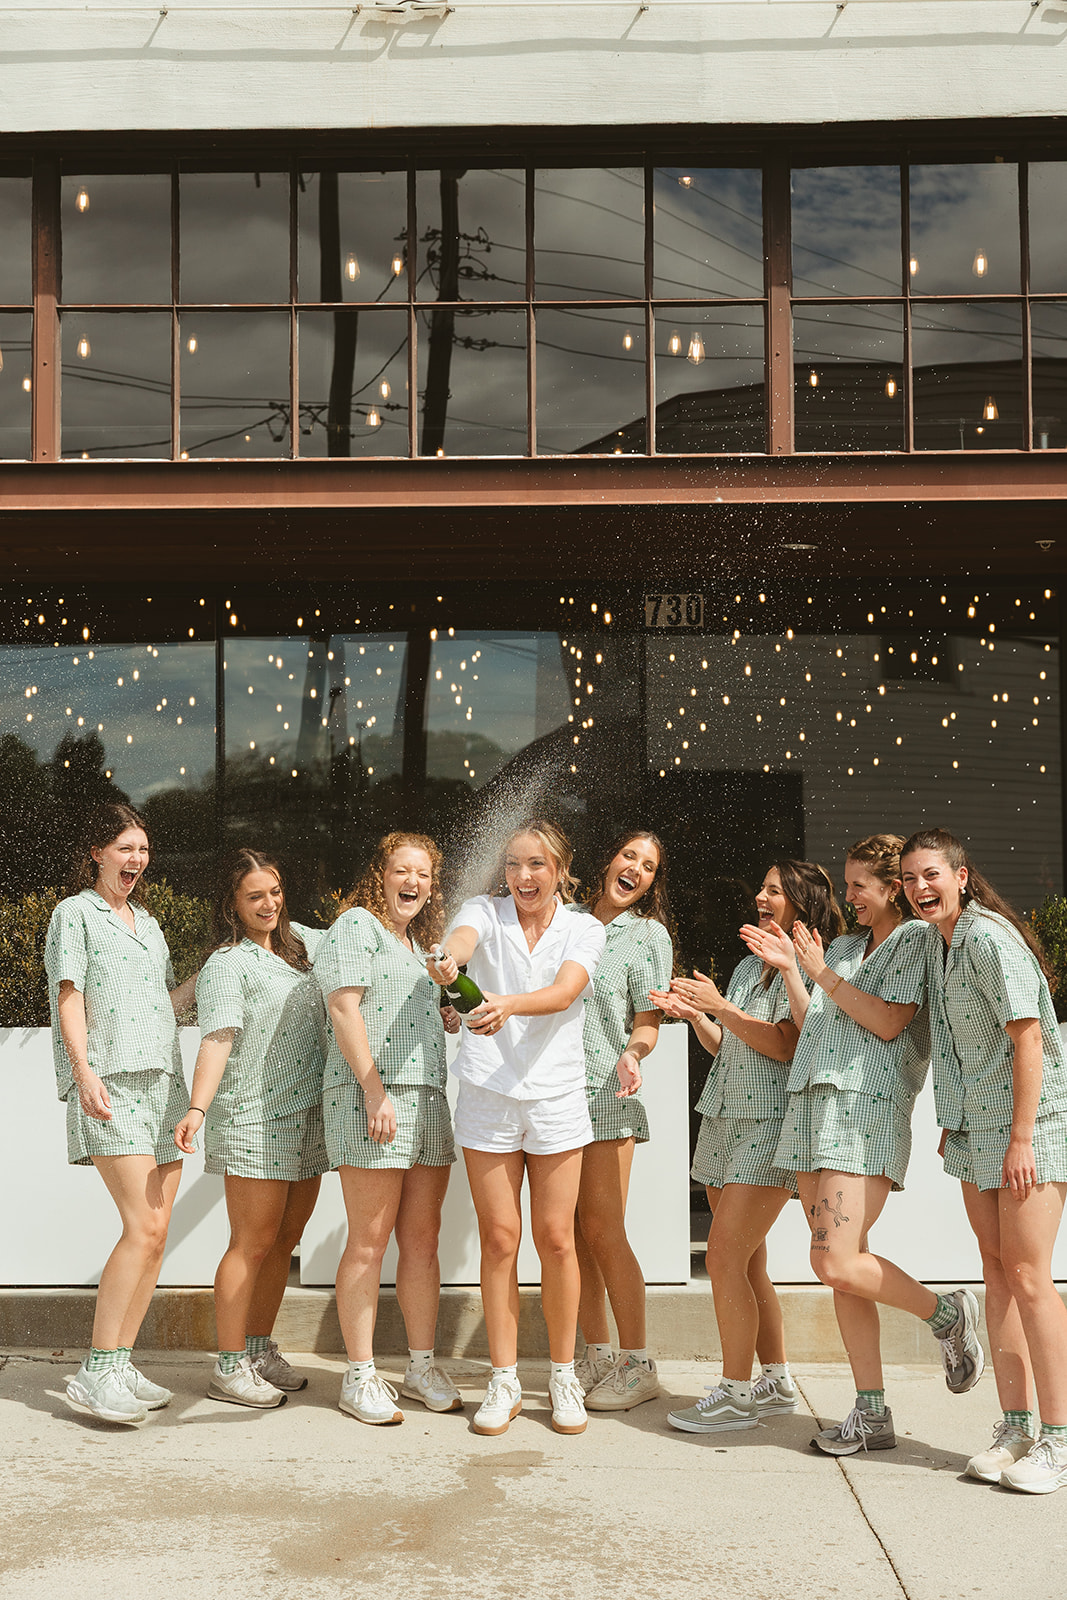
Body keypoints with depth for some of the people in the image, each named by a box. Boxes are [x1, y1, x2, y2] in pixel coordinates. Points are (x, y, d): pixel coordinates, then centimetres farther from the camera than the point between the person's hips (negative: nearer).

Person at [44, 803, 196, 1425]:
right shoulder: (76, 913, 5)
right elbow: (70, 1000, -5)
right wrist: (86, 1075, -16)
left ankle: (122, 1365, 8)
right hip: (112, 1086, -7)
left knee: (154, 1233, 1)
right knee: (144, 1227, -17)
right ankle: (96, 1373, -12)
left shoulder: (148, 923, 24)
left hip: (163, 1082, 7)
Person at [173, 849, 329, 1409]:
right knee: (254, 1242, -5)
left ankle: (261, 1350, 21)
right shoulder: (226, 964, -8)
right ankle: (229, 1367, 2)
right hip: (254, 1118, -7)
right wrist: (198, 1107, -31)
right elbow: (217, 1039, -19)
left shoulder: (298, 940, 14)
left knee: (284, 1241, 10)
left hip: (307, 1116, 7)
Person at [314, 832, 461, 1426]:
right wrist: (375, 1092, -18)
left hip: (429, 1101, 8)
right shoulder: (357, 926, -2)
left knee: (422, 1239, 8)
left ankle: (423, 1364, 16)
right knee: (370, 1242, -6)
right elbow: (345, 1009, -11)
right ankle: (361, 1376, 0)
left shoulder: (420, 943, 23)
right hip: (371, 1098, -8)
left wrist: (462, 1016, 13)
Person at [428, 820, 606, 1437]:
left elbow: (562, 993, -17)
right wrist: (450, 960, -47)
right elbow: (463, 937, -22)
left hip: (556, 1097, 0)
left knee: (556, 1239, 3)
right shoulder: (486, 911, 3)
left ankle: (564, 1376, 19)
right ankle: (505, 1381, 14)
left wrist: (507, 1004, -38)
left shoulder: (585, 930, 2)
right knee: (500, 1240, 3)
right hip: (488, 1094, 0)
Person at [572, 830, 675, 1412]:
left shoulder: (649, 935, 4)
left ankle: (637, 1365, 2)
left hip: (607, 1093, -4)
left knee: (602, 1231, -7)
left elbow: (648, 1022, 0)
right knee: (570, 1233, 5)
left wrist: (631, 1055, -20)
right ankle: (597, 1355, 15)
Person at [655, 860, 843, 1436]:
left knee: (724, 1258, -13)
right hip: (724, 1122, 8)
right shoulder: (748, 966, 18)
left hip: (771, 1126, -8)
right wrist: (694, 1014, 4)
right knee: (746, 1263, 9)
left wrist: (721, 1007, -20)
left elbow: (785, 1046, -17)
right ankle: (775, 1382, 20)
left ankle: (735, 1394, -5)